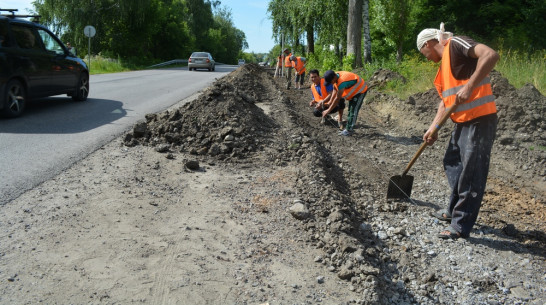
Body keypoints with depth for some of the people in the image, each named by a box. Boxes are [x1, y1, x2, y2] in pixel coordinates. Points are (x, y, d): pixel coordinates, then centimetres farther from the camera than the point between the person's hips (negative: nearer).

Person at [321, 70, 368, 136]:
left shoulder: (342, 82, -39)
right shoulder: (335, 77, -13)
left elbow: (337, 98, -35)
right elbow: (335, 90, -1)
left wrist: (328, 110, -30)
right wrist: (330, 101, -12)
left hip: (360, 91, -10)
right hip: (354, 91, 10)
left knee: (353, 111, -11)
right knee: (350, 110, 15)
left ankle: (349, 130, -6)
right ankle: (348, 128, 23)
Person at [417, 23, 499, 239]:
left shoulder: (455, 44, -9)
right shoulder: (444, 64, 19)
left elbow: (491, 55, -24)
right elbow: (446, 100, 21)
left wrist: (469, 86, -28)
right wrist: (433, 128, 14)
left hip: (479, 121, -10)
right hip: (463, 122, 10)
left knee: (471, 174, -4)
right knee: (452, 163, 20)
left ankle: (461, 226, 4)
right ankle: (454, 211, 34)